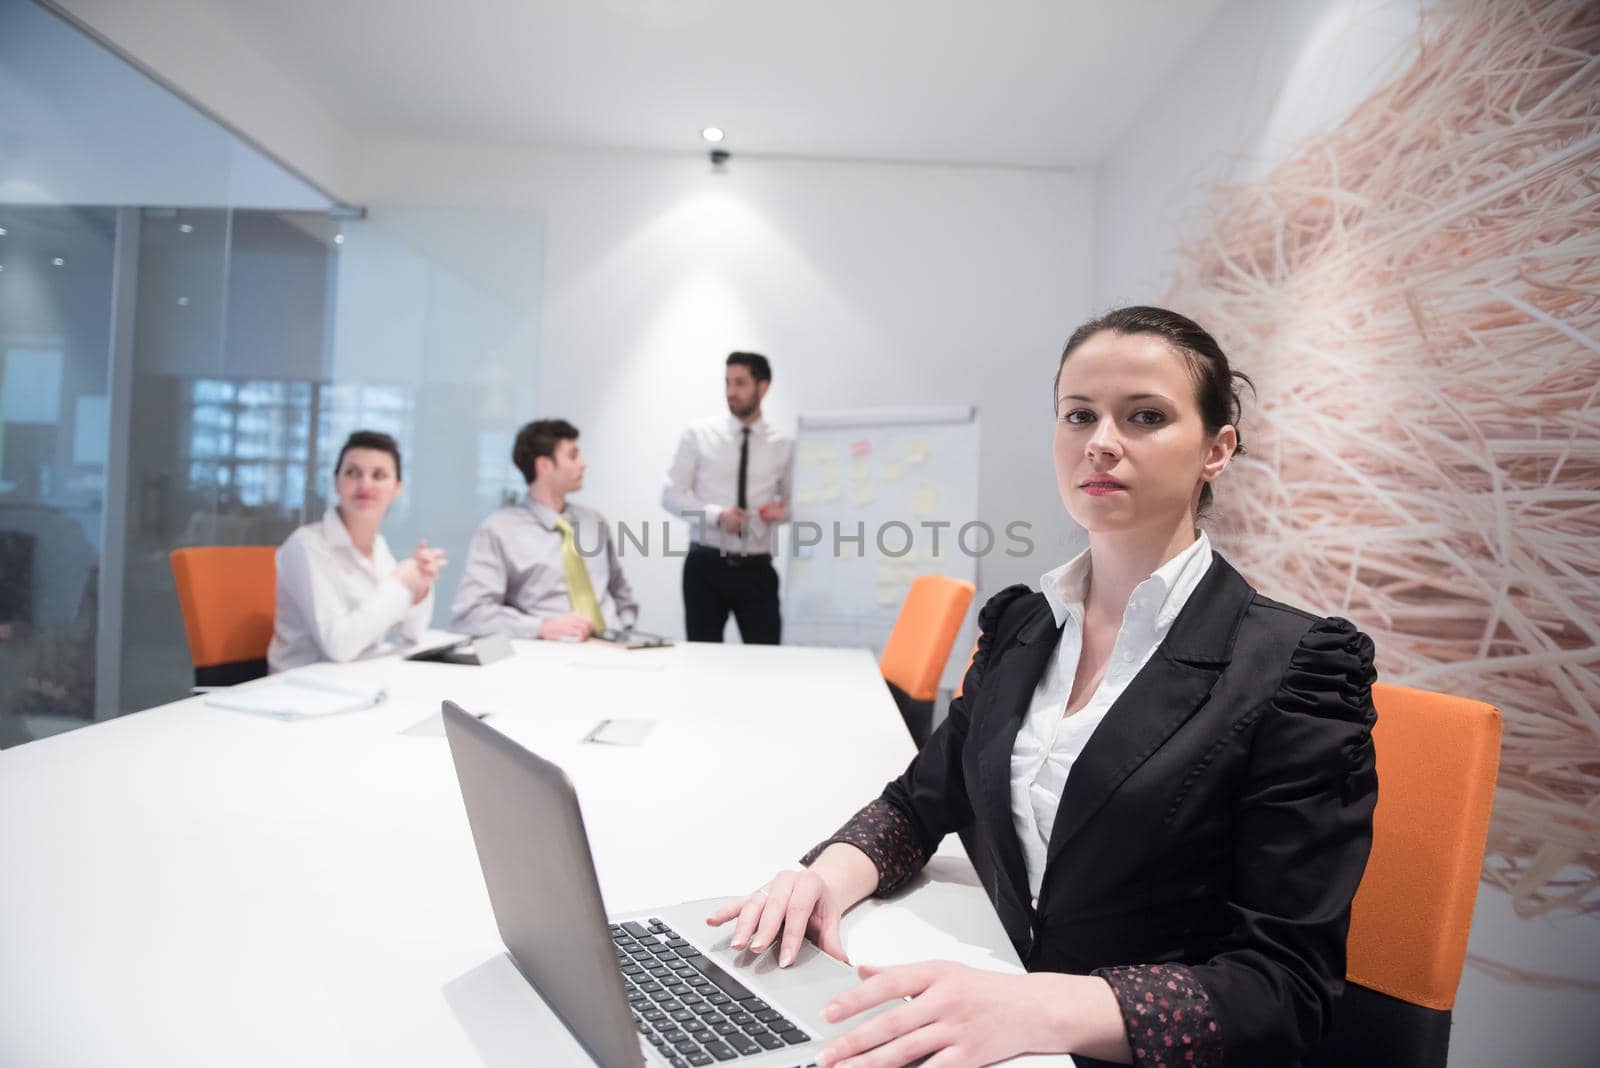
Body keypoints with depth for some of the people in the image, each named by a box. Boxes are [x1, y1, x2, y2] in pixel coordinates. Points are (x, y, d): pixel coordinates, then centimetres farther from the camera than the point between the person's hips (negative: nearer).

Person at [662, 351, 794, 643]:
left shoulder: (784, 445, 3)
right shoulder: (698, 435, 0)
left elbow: (793, 501, 12)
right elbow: (672, 494, -2)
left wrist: (782, 511, -12)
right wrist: (716, 515, -18)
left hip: (757, 569, 1)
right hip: (705, 565, 0)